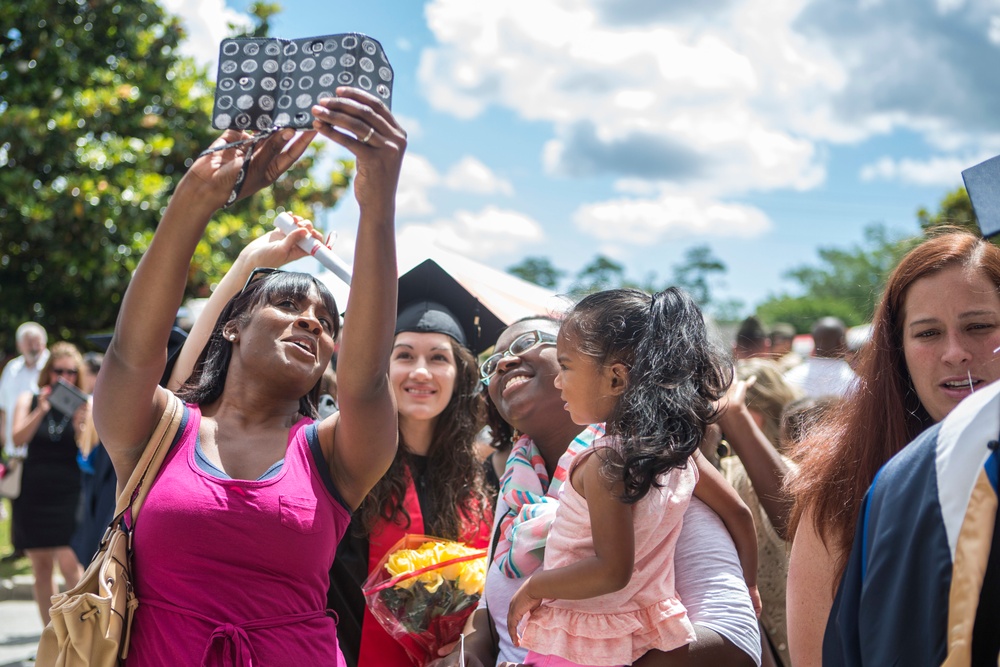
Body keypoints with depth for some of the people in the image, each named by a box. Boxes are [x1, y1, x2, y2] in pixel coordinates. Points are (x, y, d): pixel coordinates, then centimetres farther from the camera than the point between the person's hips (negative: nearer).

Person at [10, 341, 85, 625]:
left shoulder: (84, 404, 3)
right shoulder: (29, 400, 8)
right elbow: (18, 438, -7)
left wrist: (81, 425, -23)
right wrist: (41, 411, -20)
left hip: (68, 493, -2)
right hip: (33, 493, 3)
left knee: (68, 563, -15)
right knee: (41, 568, 6)